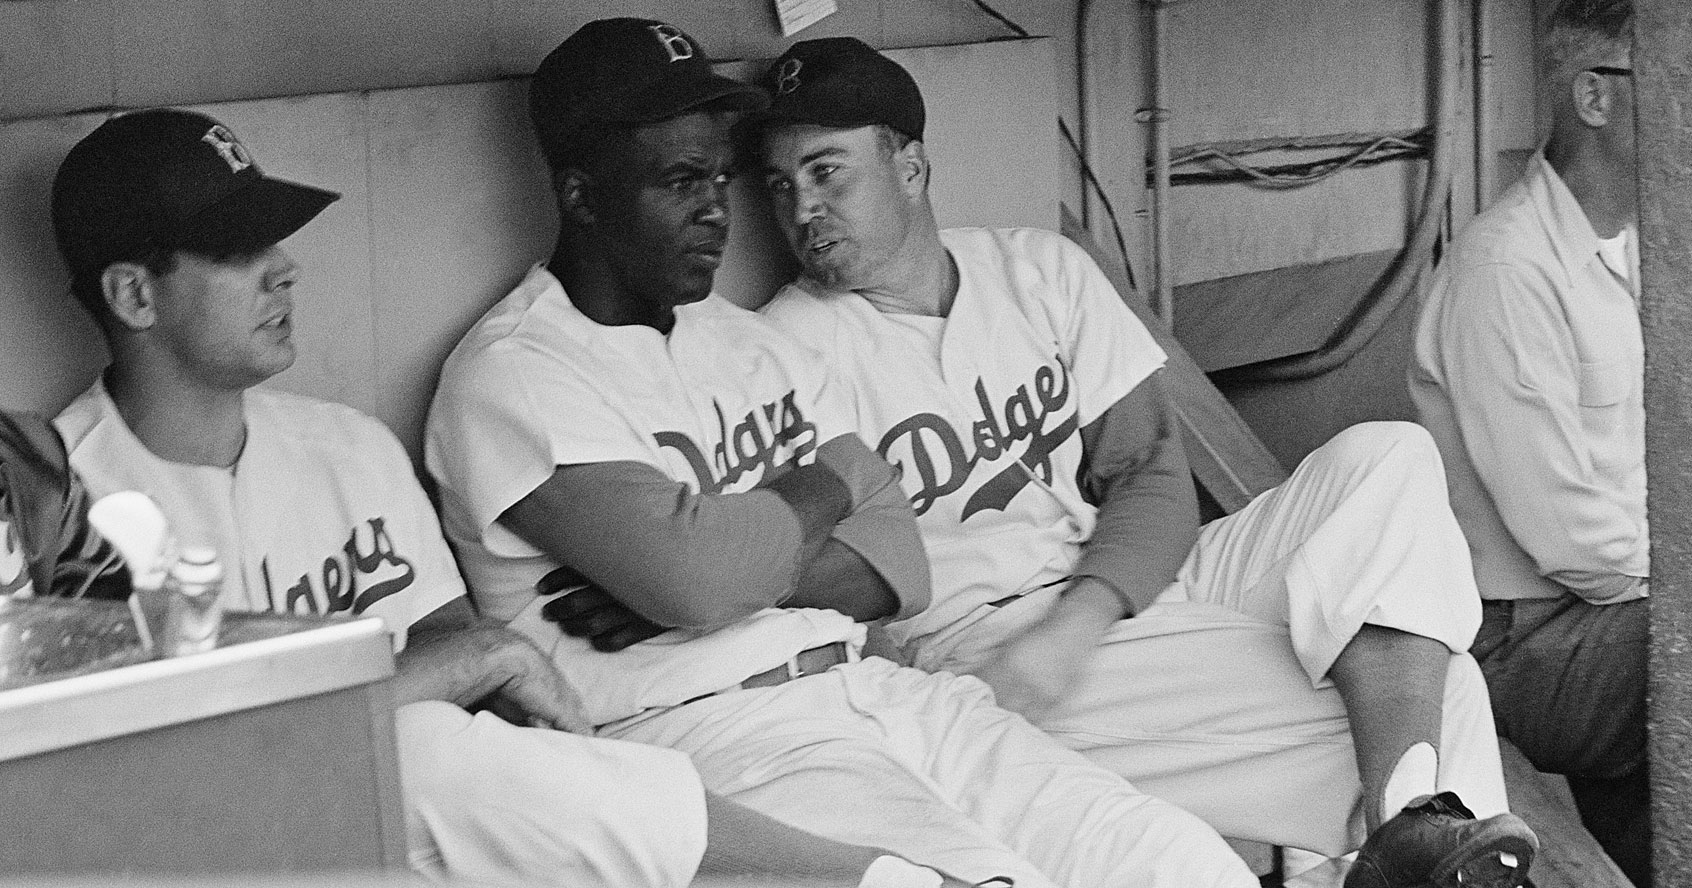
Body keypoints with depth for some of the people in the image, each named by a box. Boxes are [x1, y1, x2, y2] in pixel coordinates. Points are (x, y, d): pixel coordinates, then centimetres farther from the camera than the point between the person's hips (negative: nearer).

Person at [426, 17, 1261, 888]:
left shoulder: (748, 341, 20)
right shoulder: (512, 374, -5)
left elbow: (901, 564, 10)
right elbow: (696, 579, -20)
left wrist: (739, 571, -10)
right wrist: (819, 490, 2)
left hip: (870, 686, 7)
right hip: (700, 724, -7)